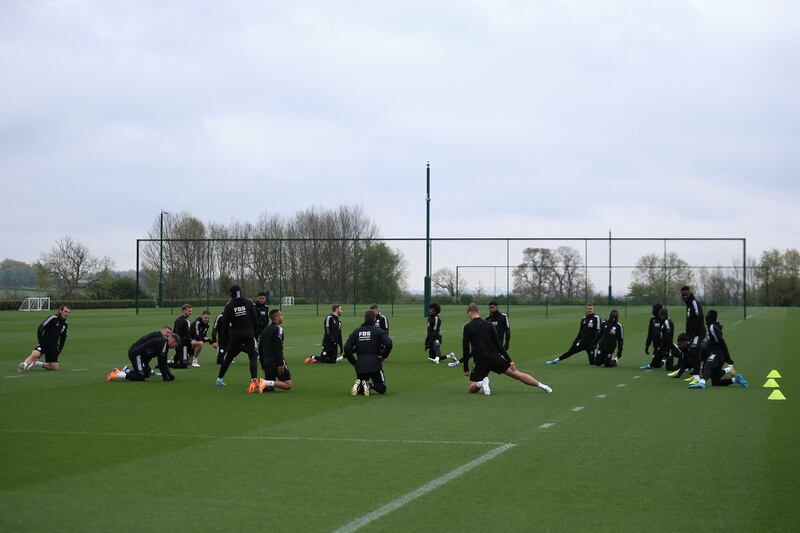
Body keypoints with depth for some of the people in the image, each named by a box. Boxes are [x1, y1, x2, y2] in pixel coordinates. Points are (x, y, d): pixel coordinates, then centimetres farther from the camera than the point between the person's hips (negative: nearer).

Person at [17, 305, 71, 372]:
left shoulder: (64, 324, 13)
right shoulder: (53, 318, -8)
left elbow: (63, 338, 27)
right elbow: (40, 329, -12)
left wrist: (59, 349, 18)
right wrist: (40, 341, -15)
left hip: (53, 346, 7)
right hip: (44, 343, -7)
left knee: (55, 368, 0)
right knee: (34, 354, -36)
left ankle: (36, 363, 14)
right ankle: (24, 364, -16)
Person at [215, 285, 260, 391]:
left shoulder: (229, 306, -1)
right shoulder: (249, 302, 0)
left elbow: (225, 324, 0)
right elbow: (255, 320, 0)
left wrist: (229, 333, 14)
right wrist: (255, 332, 11)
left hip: (234, 335, 2)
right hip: (249, 334, -2)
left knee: (228, 357, 16)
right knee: (253, 357, -4)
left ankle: (219, 379, 25)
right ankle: (254, 379, -24)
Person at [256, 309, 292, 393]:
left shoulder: (265, 330, 15)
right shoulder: (278, 329, -9)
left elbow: (260, 349, 18)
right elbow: (278, 348, -19)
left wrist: (263, 366, 23)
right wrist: (280, 364, -19)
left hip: (267, 361, 8)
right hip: (275, 361, -8)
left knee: (270, 387, 16)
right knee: (288, 385, -5)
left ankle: (257, 383, -11)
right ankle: (266, 383, -20)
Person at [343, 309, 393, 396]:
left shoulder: (356, 331, 9)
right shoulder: (378, 330, -1)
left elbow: (347, 348, 2)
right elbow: (388, 344, -16)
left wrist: (354, 362, 10)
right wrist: (383, 356, -1)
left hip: (360, 365, 3)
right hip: (375, 364, -3)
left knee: (360, 390, 19)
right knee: (382, 388, 8)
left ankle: (358, 385, -15)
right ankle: (370, 386, -22)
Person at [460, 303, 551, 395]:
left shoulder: (468, 327, -2)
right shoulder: (489, 325, 8)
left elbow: (466, 349, -3)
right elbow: (498, 344, 6)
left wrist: (466, 369, 2)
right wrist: (509, 360, 8)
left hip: (481, 361, -3)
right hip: (495, 357, 3)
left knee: (471, 388, 7)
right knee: (516, 374, 12)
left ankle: (481, 383, -24)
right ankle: (541, 385, 8)